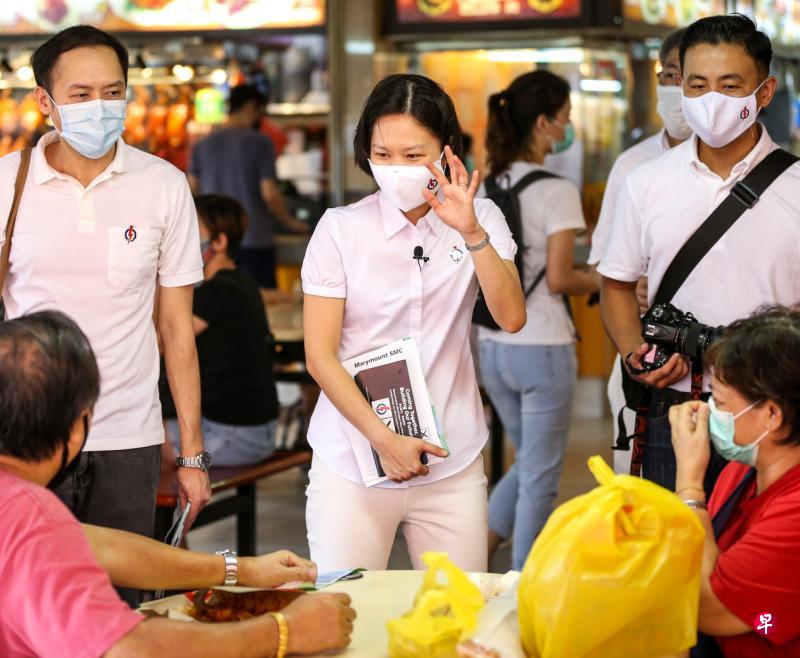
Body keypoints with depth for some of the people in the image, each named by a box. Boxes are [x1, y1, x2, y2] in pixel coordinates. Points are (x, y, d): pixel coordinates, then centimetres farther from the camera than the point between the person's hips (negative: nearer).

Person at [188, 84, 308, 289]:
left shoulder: (203, 145, 7)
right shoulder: (260, 143, -7)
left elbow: (192, 190, 9)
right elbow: (269, 194, -10)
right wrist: (290, 222, 5)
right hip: (255, 240, -4)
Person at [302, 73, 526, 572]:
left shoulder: (481, 220, 5)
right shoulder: (341, 228, -2)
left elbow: (511, 318, -9)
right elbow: (320, 356, -4)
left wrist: (472, 232, -19)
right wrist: (384, 439, -12)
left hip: (452, 465, 2)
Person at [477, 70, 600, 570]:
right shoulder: (557, 191, -14)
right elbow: (559, 279, -16)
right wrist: (600, 281, 1)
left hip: (493, 345, 7)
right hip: (542, 346, -7)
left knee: (529, 464, 23)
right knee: (541, 477, 6)